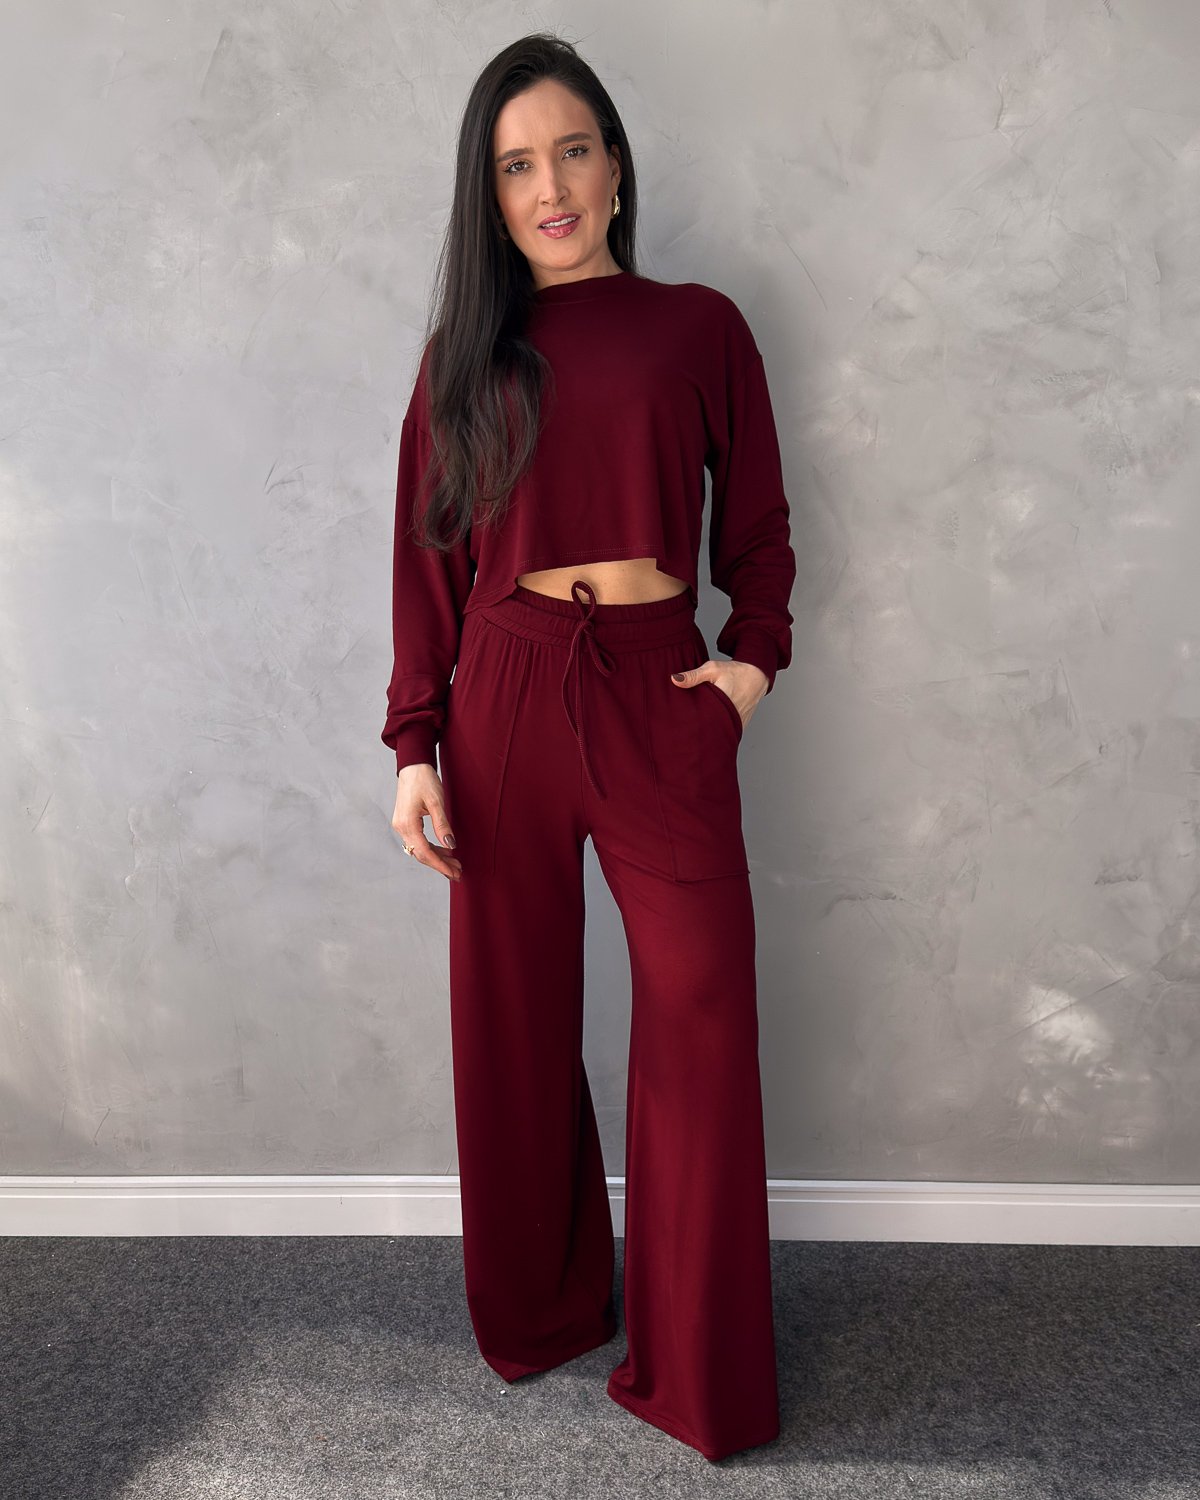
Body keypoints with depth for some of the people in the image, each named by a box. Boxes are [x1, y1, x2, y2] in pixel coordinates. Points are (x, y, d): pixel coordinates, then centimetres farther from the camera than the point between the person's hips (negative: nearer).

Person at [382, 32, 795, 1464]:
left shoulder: (699, 326, 7)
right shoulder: (463, 350, 10)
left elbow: (759, 526, 11)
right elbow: (427, 558, 7)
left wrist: (752, 659, -5)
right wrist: (415, 749, 1)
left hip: (659, 700, -1)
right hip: (502, 701, 2)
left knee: (700, 1028, 0)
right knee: (515, 1024, 10)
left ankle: (700, 1377, 19)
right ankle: (535, 1312, 34)